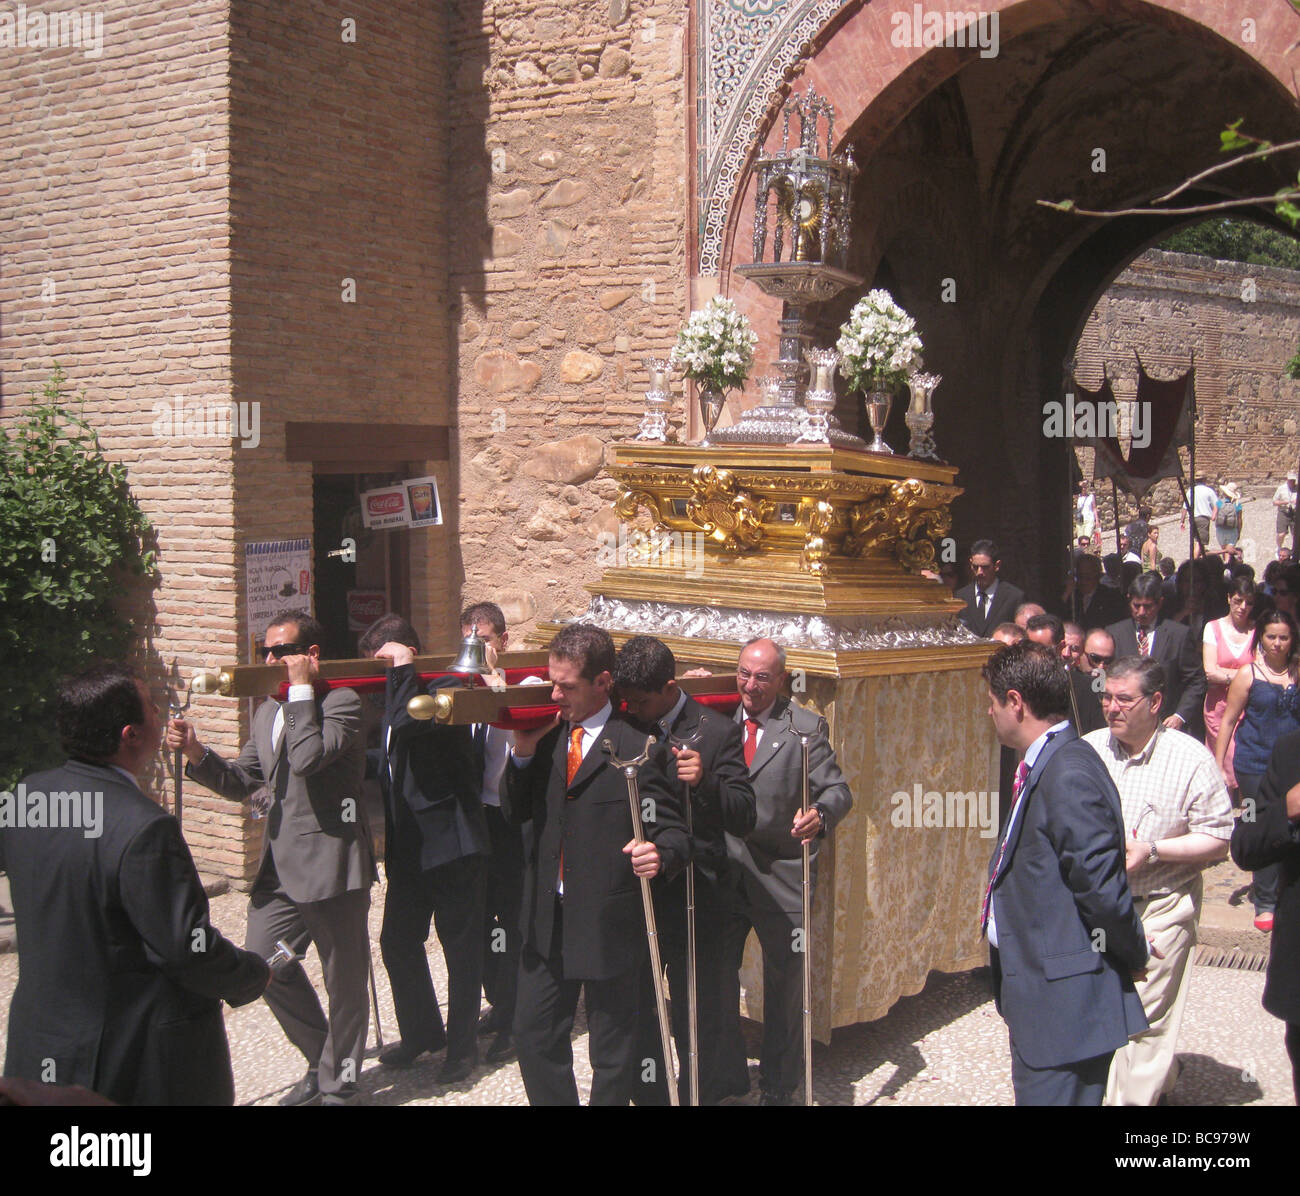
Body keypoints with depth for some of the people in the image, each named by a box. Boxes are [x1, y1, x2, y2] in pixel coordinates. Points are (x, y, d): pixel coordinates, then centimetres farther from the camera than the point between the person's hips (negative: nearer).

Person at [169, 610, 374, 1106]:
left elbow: (308, 758, -28)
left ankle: (339, 1083, 22)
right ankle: (322, 1061, 31)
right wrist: (197, 754, -1)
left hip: (328, 863, -8)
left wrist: (301, 689, -18)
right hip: (279, 866, 8)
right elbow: (240, 783, 17)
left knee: (344, 980, 5)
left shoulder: (340, 702, -11)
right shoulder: (267, 711, 15)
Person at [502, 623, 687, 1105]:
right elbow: (515, 811, 10)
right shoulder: (547, 737, 6)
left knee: (612, 1051, 10)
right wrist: (523, 753, -7)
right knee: (533, 1035, 15)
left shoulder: (640, 750, -12)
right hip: (547, 919, 6)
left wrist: (659, 854, -37)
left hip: (609, 922, -6)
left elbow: (673, 830, -14)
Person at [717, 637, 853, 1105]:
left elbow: (837, 789, -9)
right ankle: (726, 1072, 31)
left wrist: (821, 815, -29)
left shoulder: (806, 727, -3)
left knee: (785, 985, 9)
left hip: (781, 878, -2)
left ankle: (779, 1087, 27)